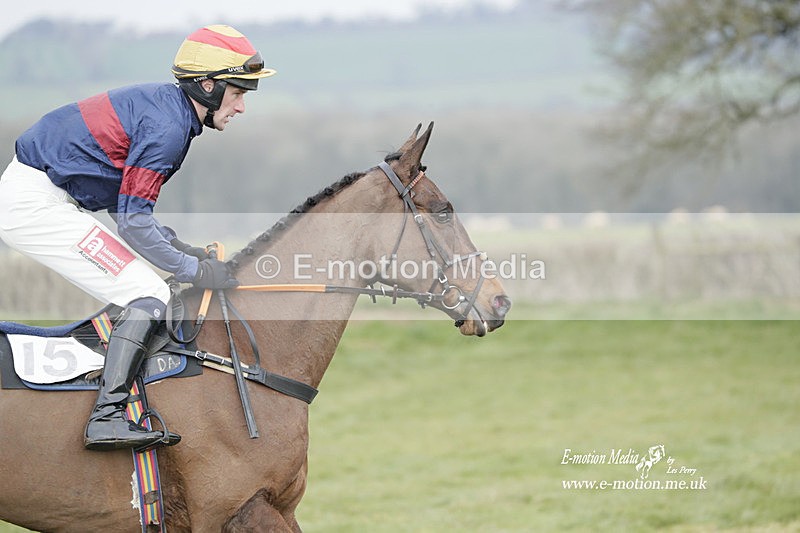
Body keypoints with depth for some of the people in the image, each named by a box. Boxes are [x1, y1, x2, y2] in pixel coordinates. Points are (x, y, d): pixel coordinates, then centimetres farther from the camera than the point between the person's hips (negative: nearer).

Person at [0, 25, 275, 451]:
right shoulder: (168, 126, -18)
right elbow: (133, 221, -19)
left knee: (141, 293, 17)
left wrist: (183, 250, 11)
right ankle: (107, 418, -19)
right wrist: (194, 270, -9)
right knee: (149, 297, -13)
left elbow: (126, 202, 17)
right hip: (35, 203, -11)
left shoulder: (163, 105, 12)